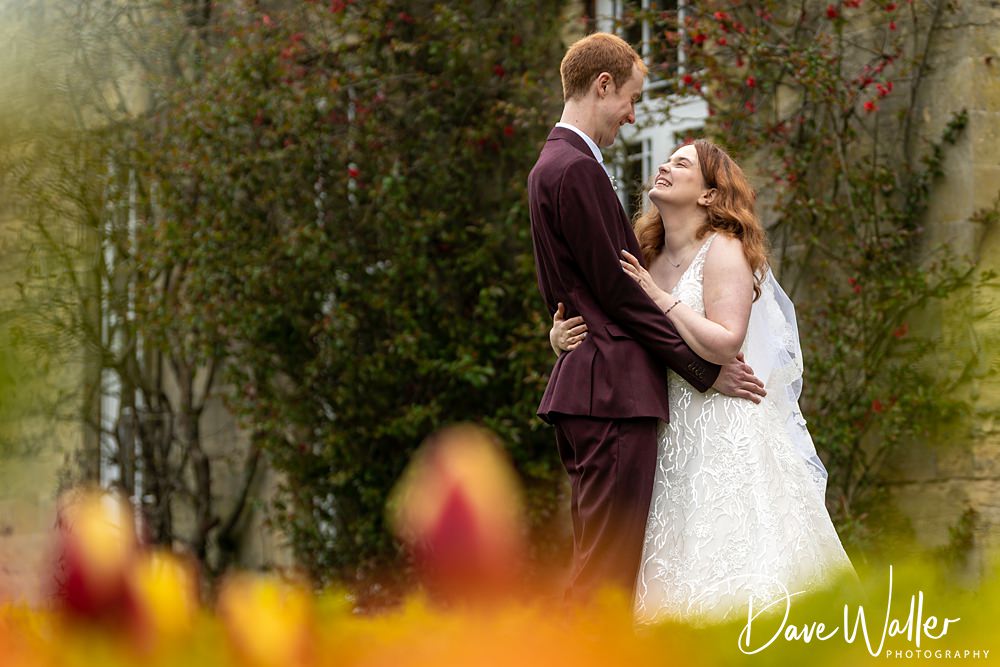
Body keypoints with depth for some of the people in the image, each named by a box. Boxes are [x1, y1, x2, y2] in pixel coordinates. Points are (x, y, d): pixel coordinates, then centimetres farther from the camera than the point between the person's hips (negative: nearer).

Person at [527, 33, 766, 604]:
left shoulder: (553, 166, 19)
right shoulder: (578, 170, -13)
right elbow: (617, 291, -15)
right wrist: (705, 368, -9)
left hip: (590, 386, 11)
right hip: (614, 389, -11)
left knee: (595, 564, 12)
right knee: (606, 569, -10)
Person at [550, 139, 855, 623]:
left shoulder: (724, 249, -6)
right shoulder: (648, 260, 14)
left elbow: (724, 344, -18)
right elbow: (605, 335, 16)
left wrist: (659, 297, -16)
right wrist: (561, 338, -6)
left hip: (723, 433, -6)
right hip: (671, 434, 7)